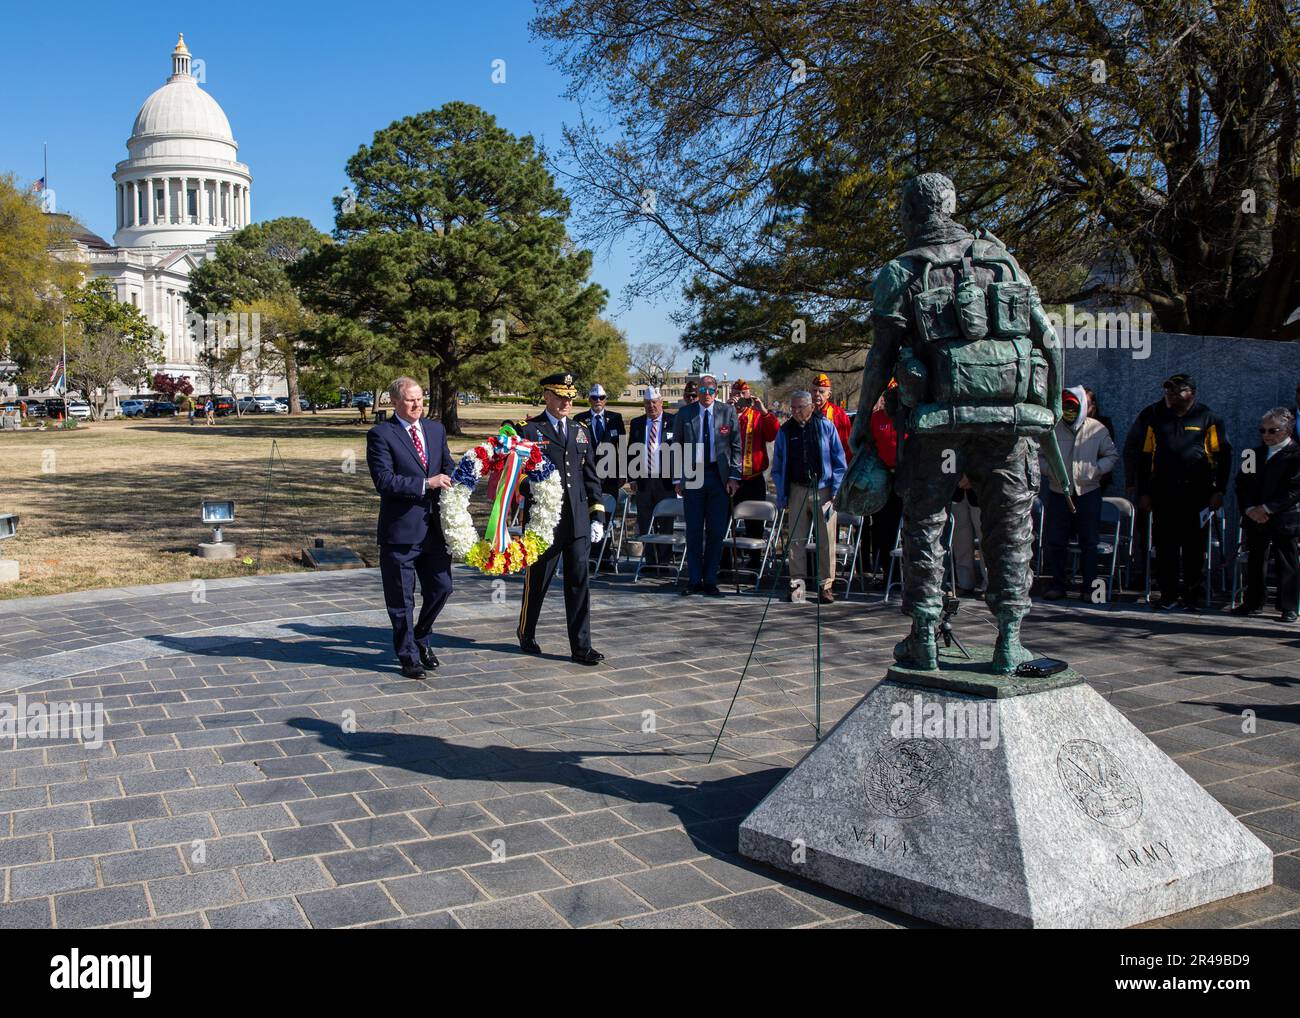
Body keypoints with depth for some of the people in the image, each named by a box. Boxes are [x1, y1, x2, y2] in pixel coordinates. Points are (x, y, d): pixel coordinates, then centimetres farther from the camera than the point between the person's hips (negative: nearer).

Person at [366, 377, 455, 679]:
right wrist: (426, 484, -22)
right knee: (401, 598, 6)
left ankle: (420, 639, 34)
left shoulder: (436, 429, 11)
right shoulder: (380, 435, -8)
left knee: (442, 587, 10)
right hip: (400, 530, -5)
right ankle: (408, 656, 22)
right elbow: (384, 480, -17)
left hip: (435, 527, 5)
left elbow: (448, 468, 15)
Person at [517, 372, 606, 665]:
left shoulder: (581, 431, 13)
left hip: (578, 520, 4)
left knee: (579, 582, 2)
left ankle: (581, 646, 6)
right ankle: (526, 634, 30)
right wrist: (533, 512, -19)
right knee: (537, 581, 9)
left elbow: (590, 476, 14)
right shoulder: (530, 431, -2)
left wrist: (597, 514, 7)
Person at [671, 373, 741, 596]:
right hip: (692, 476, 0)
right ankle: (694, 581, 13)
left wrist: (734, 477, -3)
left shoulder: (728, 412, 4)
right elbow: (677, 448, 7)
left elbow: (736, 447, 4)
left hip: (720, 477, 0)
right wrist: (677, 479, 2)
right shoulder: (684, 414, 4)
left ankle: (710, 581, 12)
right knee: (694, 531, 4)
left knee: (716, 531, 3)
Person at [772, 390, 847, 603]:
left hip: (823, 490, -2)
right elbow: (778, 466, 11)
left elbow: (839, 461, 3)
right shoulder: (785, 431, 6)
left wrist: (836, 491, -3)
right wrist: (782, 496, 5)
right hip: (797, 490, 2)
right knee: (796, 540, 3)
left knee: (826, 541, -1)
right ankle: (797, 583, 11)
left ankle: (826, 585, 8)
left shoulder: (826, 426, 0)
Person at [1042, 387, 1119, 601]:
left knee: (1089, 542, 3)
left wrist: (1095, 469, -7)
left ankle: (1090, 587, 10)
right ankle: (1057, 584, 12)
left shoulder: (1097, 429, 0)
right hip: (1058, 493, 1)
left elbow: (1113, 455, 8)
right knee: (1055, 541, 2)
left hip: (1088, 492, -1)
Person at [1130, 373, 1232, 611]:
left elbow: (1223, 455, 6)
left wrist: (1219, 491, 0)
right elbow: (1143, 456, 10)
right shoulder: (1153, 416, 9)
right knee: (1165, 547, 2)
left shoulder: (1207, 418, 4)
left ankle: (1193, 597, 11)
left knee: (1195, 547, 3)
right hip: (1163, 492, 1)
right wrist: (1143, 492, 6)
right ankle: (1168, 596, 9)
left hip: (1197, 493, -1)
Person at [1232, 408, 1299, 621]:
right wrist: (1249, 509, -8)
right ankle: (1253, 603, 19)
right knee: (1255, 562, 10)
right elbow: (1241, 483, 7)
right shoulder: (1256, 454, 13)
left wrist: (1267, 508, -16)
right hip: (1255, 518, 5)